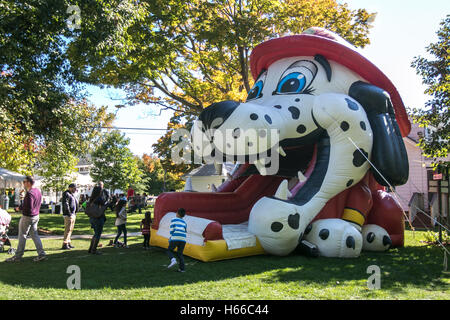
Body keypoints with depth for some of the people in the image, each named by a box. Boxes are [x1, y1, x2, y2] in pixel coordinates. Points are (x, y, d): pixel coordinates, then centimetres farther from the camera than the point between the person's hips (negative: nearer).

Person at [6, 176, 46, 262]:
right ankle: (41, 254, 8)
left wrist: (19, 208, -9)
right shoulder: (37, 191, 6)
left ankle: (18, 256, 15)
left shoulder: (29, 193, -22)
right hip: (36, 216, 8)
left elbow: (28, 208, -26)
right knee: (35, 235, 12)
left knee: (22, 236, 4)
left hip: (27, 217, -8)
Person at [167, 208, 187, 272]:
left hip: (175, 238, -4)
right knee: (180, 254, 14)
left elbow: (172, 230, -1)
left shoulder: (173, 220, 6)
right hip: (183, 240, 4)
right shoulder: (184, 222, 20)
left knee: (169, 251, 14)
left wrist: (171, 238, 14)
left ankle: (173, 260, -12)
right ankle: (182, 268, 6)